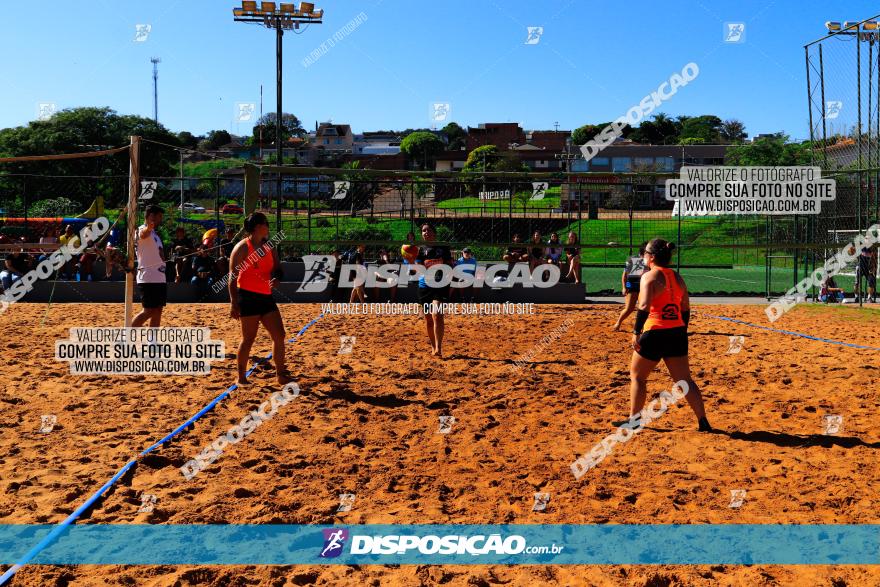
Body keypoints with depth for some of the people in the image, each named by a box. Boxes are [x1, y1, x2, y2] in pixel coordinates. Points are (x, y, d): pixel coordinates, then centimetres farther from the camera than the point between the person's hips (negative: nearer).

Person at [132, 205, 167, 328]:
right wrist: (149, 227, -59)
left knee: (158, 310, 8)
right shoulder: (143, 230, -10)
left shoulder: (154, 233, 19)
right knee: (149, 311, -9)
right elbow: (143, 234, -38)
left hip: (159, 278, 9)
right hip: (148, 278, -9)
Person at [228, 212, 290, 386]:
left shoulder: (269, 247, 12)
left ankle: (281, 375, 14)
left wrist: (276, 278, -7)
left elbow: (277, 269, 18)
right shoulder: (243, 247, -8)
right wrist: (234, 303, -17)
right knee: (248, 338, -2)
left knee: (279, 335, 4)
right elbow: (232, 276, -11)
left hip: (266, 297, 7)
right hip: (248, 298, -7)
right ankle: (241, 378, 11)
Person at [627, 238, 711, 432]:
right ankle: (703, 421, 6)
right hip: (678, 333, 6)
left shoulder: (649, 276, -9)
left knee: (637, 376, 12)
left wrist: (636, 332, -19)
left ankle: (633, 419, 18)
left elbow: (644, 306, -21)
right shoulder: (677, 277, 12)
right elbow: (686, 309, 15)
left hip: (655, 334, -6)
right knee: (684, 379, 11)